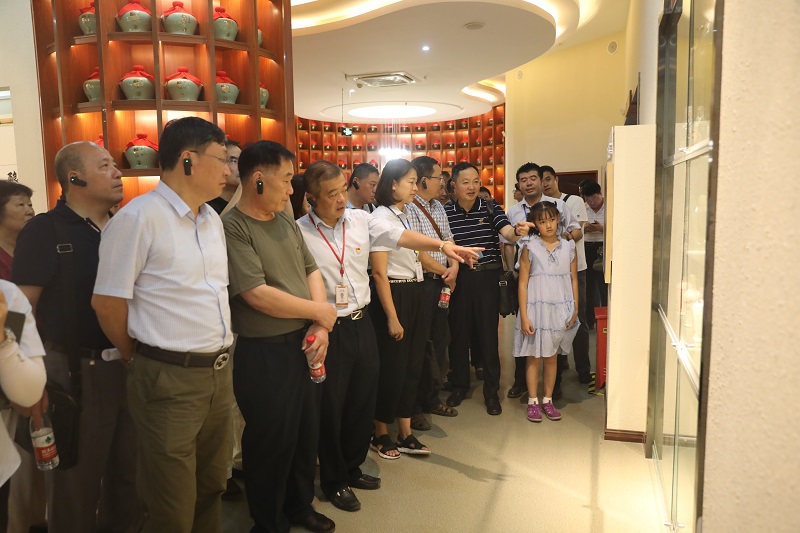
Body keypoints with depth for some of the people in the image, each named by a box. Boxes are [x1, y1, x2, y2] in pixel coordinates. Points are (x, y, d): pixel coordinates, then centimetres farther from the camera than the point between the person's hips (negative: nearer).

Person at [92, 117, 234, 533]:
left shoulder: (211, 218, 12)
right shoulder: (138, 217, -13)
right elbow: (107, 303, -10)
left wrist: (220, 356, 13)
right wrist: (145, 361, 3)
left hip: (219, 372, 7)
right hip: (169, 379, -7)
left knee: (211, 489, 20)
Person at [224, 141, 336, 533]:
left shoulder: (285, 220, 8)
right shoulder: (232, 228, -17)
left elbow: (311, 270, 9)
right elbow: (257, 295, -23)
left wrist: (320, 327, -6)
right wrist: (320, 312, -12)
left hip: (305, 346, 7)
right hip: (264, 354, -7)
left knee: (307, 434, 20)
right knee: (272, 442, 10)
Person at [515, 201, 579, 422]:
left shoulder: (568, 247, 3)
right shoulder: (529, 248, -5)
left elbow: (573, 280, 7)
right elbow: (523, 283, -6)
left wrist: (575, 309, 0)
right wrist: (524, 317, -10)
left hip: (560, 310, 2)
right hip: (536, 308, -2)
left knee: (551, 357, 12)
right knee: (533, 357, 5)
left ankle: (548, 400, 25)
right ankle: (533, 402, 19)